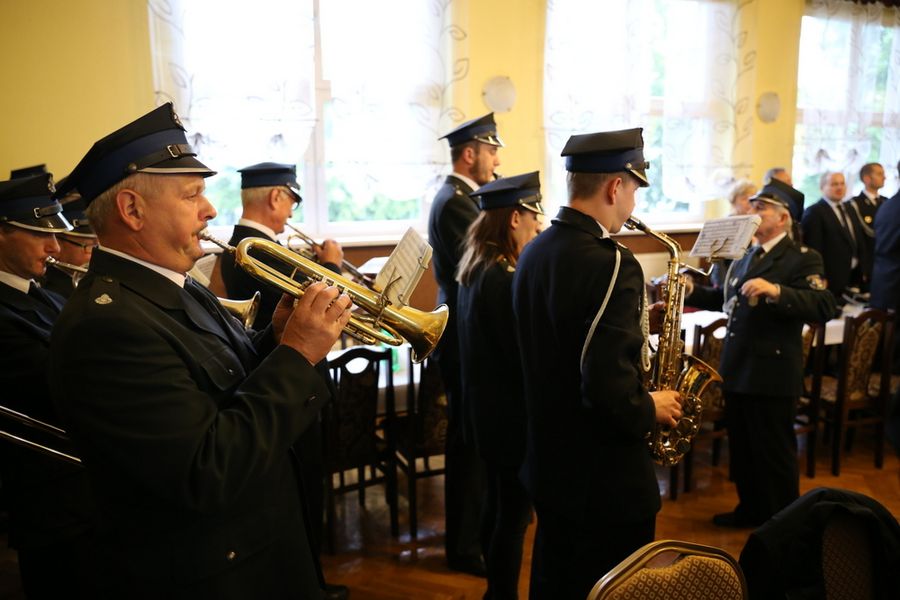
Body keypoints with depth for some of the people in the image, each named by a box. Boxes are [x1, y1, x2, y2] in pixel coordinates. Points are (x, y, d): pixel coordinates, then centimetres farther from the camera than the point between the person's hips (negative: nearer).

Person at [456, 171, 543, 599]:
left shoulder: (475, 270, 6)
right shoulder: (503, 279, -23)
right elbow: (525, 354, -23)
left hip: (486, 404, 10)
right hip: (510, 410, -10)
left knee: (498, 504, 23)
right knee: (514, 513, 5)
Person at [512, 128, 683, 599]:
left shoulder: (534, 251, 2)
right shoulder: (610, 262, -24)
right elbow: (608, 388, -30)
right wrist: (650, 410, -10)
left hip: (548, 463, 8)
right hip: (605, 478, -8)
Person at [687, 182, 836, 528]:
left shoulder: (803, 258, -11)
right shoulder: (746, 255, 13)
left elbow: (824, 308, -24)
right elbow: (729, 300, 19)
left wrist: (775, 290, -36)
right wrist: (692, 291, 6)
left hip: (772, 373, -7)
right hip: (736, 369, 8)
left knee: (775, 453, 7)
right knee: (741, 448, 19)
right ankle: (751, 509, 37)